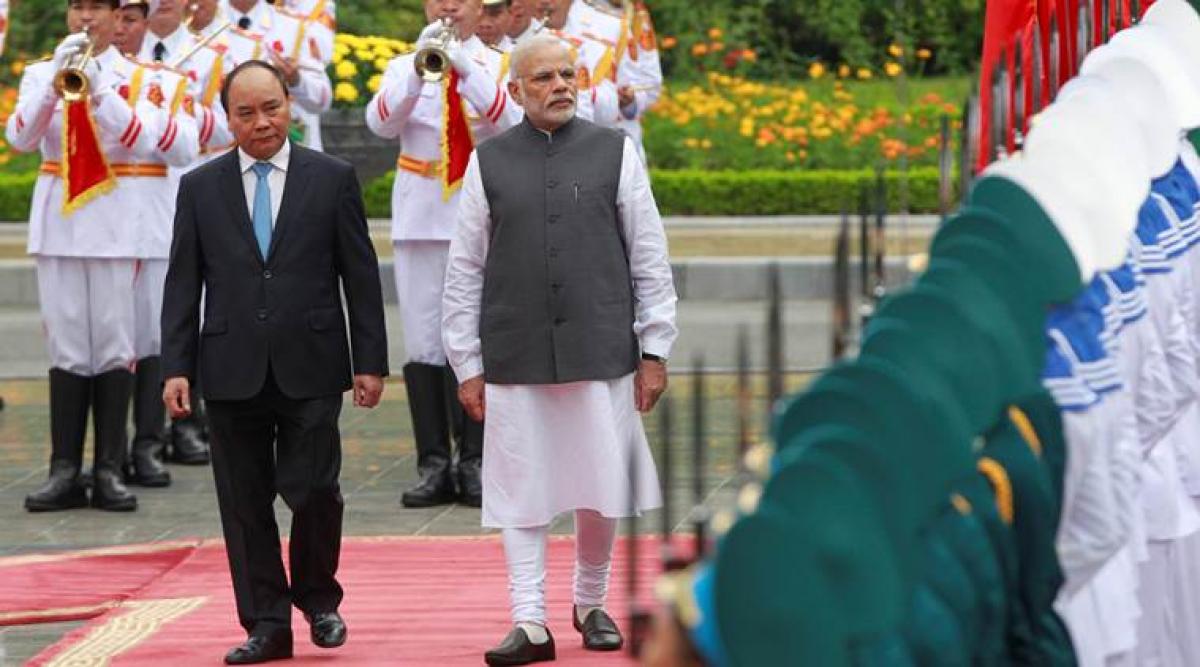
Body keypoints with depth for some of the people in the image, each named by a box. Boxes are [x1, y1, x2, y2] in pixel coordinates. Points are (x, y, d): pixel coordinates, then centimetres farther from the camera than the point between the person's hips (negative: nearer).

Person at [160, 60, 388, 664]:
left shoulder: (333, 179, 4)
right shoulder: (199, 188, 8)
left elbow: (361, 275, 5)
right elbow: (182, 285, 7)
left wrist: (370, 361, 0)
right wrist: (176, 367, -1)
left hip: (310, 369, -2)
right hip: (232, 373, 2)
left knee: (312, 490, -7)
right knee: (245, 502, 3)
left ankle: (318, 598, 19)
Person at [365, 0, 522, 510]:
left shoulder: (499, 67, 4)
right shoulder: (404, 67, 8)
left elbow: (511, 124, -14)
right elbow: (381, 123, -8)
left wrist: (467, 70, -24)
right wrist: (420, 69, -21)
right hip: (420, 218, 2)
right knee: (424, 341, 2)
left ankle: (475, 463, 0)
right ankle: (433, 465, 5)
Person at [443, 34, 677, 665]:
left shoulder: (615, 152, 4)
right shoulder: (488, 162, 4)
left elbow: (650, 257, 6)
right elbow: (464, 270, 5)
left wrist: (654, 350, 2)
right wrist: (467, 365, 2)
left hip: (601, 351, 0)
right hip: (515, 358, 0)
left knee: (602, 490, 7)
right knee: (522, 493, 0)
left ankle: (590, 603, 27)